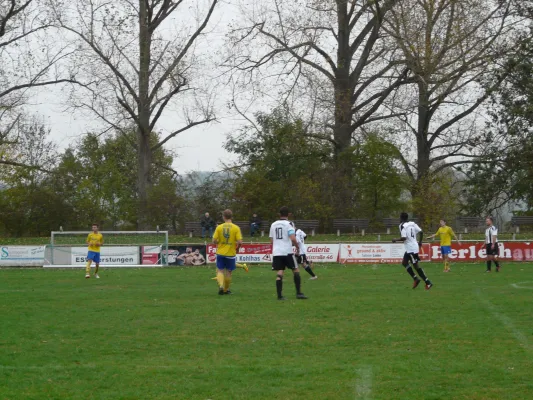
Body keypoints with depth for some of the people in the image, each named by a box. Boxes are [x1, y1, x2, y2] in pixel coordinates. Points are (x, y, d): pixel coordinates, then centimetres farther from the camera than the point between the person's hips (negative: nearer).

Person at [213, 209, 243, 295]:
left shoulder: (219, 227, -6)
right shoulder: (236, 228, -8)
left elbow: (214, 240, -8)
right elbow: (240, 242, -14)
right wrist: (237, 248, 6)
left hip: (220, 253, 0)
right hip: (231, 254, 0)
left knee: (220, 270, 9)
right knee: (228, 272, 13)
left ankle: (220, 285, -14)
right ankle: (226, 289, 23)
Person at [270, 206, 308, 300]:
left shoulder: (273, 225, 12)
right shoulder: (288, 224, -6)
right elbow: (293, 238, -17)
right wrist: (297, 247, -2)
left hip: (276, 252, 4)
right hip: (287, 252, -4)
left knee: (279, 273, 3)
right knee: (295, 271, 8)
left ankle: (279, 295, -5)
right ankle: (299, 293, 5)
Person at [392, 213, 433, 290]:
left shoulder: (402, 226, -11)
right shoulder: (412, 224, 9)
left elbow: (404, 238, -21)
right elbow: (420, 232, 4)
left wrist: (396, 240, -5)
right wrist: (420, 241, 17)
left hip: (411, 248, -8)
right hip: (414, 246, 8)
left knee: (415, 265, -4)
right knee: (404, 263, 18)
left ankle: (428, 283, -6)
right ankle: (415, 278, 13)